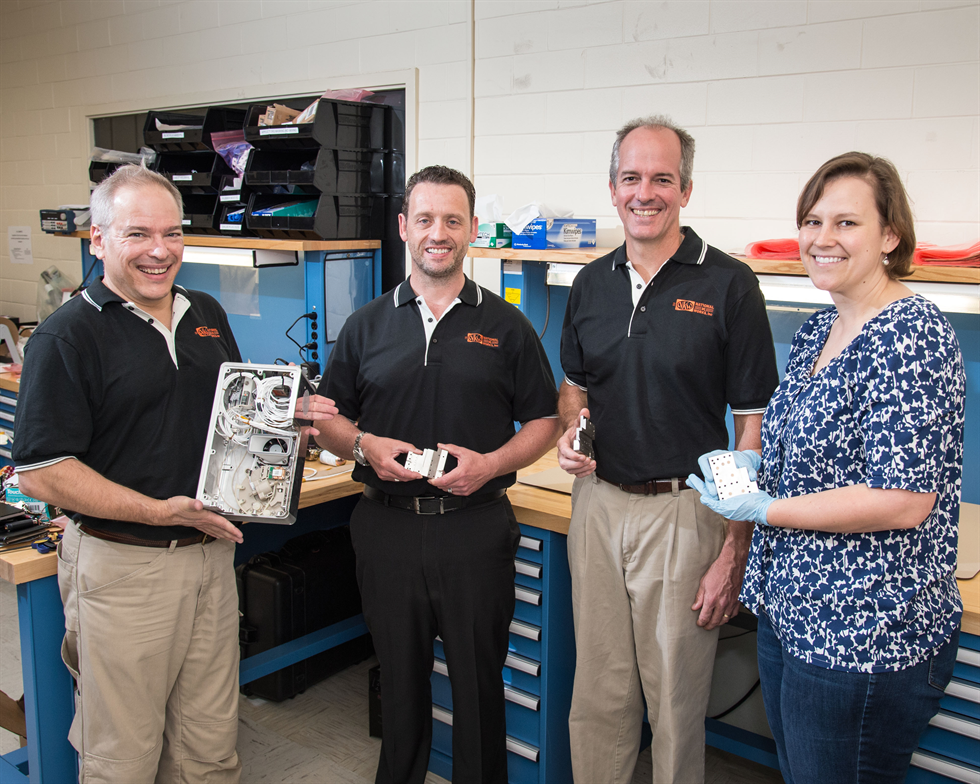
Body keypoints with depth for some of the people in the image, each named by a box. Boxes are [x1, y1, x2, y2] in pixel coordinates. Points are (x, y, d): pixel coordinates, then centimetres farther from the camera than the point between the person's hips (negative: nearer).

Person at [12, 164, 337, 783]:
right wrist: (161, 512, -20)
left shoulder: (207, 314, 9)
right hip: (123, 565, -5)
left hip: (212, 552, 6)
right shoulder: (68, 335, -11)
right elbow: (41, 474, -14)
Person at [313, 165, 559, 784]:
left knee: (479, 681, 10)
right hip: (388, 528, 2)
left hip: (477, 529, -1)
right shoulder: (368, 325, 7)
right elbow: (327, 421, 10)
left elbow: (545, 421, 4)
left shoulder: (506, 326, 3)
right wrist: (365, 446, -11)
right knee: (399, 680, 15)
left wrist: (490, 463, -13)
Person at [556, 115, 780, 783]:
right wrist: (570, 432, -4)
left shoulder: (728, 284, -9)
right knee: (598, 695, 15)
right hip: (597, 505, 4)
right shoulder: (592, 283, 7)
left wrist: (735, 551, -12)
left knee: (677, 702, 11)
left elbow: (754, 426, -9)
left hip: (684, 511, -4)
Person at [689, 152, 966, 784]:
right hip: (789, 612, 9)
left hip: (866, 639, -9)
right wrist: (752, 463, 3)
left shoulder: (912, 337, -19)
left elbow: (903, 501, -25)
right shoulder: (818, 331, 9)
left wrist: (768, 510, -17)